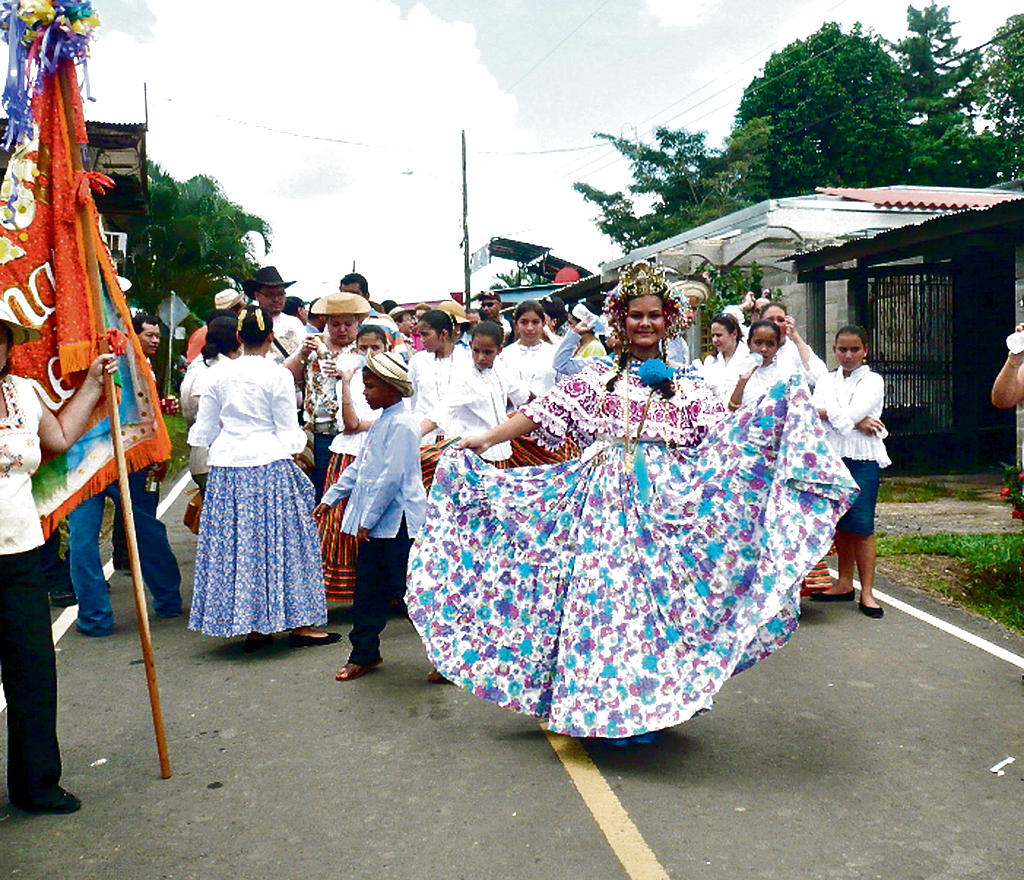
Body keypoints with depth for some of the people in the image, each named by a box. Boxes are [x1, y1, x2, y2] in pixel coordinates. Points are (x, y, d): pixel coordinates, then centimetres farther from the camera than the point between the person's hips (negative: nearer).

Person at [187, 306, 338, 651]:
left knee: (237, 543, 9)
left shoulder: (220, 375, 4)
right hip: (270, 467, -4)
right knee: (282, 541, 4)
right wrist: (300, 439, 17)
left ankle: (253, 628, 15)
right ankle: (299, 623, 10)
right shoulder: (278, 375, -6)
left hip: (227, 467, 4)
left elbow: (202, 431, 9)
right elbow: (290, 434, -4)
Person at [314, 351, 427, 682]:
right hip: (373, 522, 9)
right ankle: (365, 654, 27)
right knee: (368, 590, 14)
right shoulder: (381, 421, 14)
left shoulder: (402, 424, -16)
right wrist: (330, 497, 23)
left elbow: (391, 477, -21)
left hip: (397, 521, -9)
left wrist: (368, 518, -18)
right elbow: (360, 465, 22)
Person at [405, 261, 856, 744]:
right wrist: (484, 440, -4)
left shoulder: (687, 382, 12)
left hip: (665, 500, 0)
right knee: (604, 591, -3)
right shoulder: (598, 375, 11)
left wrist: (778, 408, -11)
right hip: (606, 497, 0)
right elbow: (545, 410, 4)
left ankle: (647, 705, 12)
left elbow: (725, 435, 3)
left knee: (655, 592, -1)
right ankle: (607, 706, 9)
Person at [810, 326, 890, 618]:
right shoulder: (826, 380, 15)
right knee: (839, 523, 8)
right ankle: (844, 583, 19)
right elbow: (815, 412, -5)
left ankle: (867, 592, -2)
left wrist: (827, 413, -1)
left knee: (861, 525, -7)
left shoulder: (873, 381, 4)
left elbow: (850, 414, -12)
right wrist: (858, 423, -12)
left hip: (863, 458, -4)